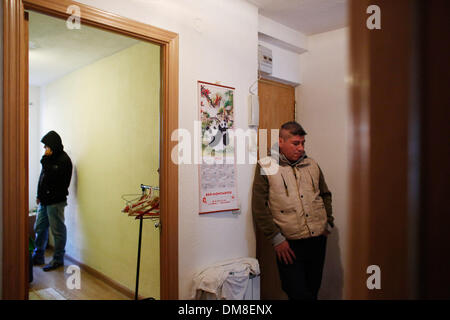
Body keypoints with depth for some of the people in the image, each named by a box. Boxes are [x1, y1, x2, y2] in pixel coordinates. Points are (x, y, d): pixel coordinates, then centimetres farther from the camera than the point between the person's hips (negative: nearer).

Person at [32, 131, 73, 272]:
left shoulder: (63, 160, -14)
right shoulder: (51, 158, 11)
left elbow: (53, 177, -22)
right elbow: (43, 177, 18)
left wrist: (46, 160, -18)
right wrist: (39, 195, 15)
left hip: (55, 201, -9)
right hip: (44, 200, 9)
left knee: (58, 231, 2)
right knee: (40, 228, 17)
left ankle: (58, 259, 14)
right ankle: (38, 257, 32)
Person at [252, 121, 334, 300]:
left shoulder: (312, 165, 10)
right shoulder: (266, 166, -5)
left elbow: (325, 194, 22)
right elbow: (259, 207, -9)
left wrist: (328, 222, 11)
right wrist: (276, 238, -11)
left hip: (318, 240, 5)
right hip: (289, 244, -5)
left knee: (313, 291, 17)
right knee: (298, 294, -4)